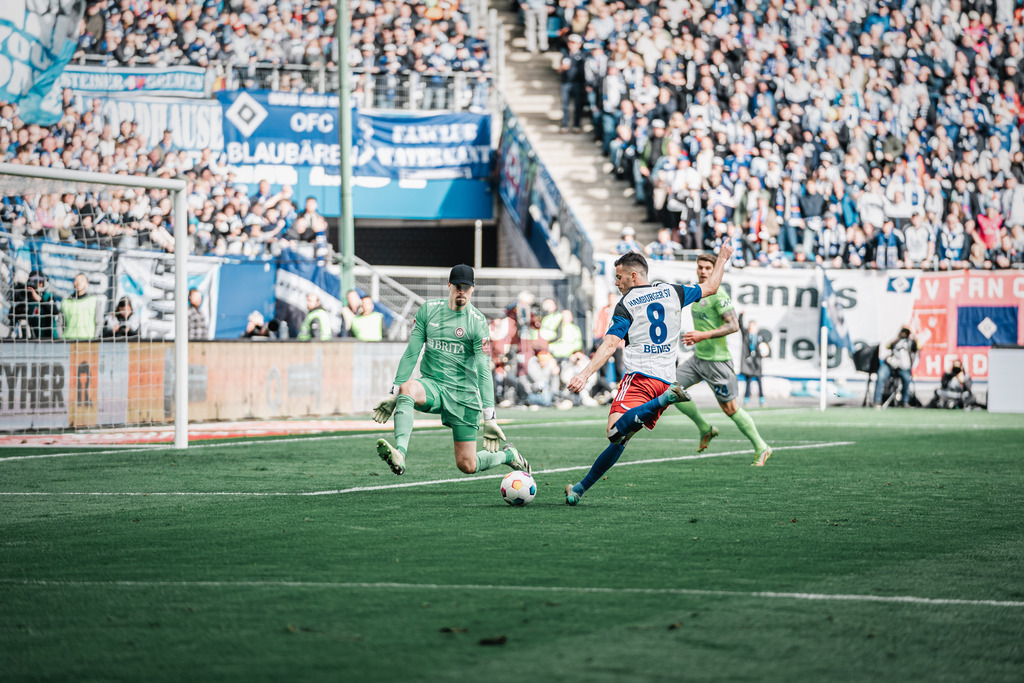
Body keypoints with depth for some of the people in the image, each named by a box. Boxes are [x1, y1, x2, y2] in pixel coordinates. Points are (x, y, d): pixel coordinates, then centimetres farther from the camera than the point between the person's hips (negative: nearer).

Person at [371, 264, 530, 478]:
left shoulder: (477, 321, -7)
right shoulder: (428, 310, 2)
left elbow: (484, 370, -11)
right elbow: (411, 353, 4)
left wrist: (489, 416, -18)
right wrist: (394, 392, -3)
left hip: (464, 395, -2)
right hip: (432, 386, 2)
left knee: (467, 465, -3)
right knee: (407, 389, -35)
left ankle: (508, 455, 29)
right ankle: (400, 454, -51)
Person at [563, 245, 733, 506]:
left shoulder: (626, 305, 2)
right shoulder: (672, 292, 15)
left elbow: (610, 344, -11)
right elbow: (710, 287, 28)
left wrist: (585, 373, -18)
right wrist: (722, 260, 44)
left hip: (639, 377, -6)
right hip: (665, 380, 6)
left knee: (616, 432, -29)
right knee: (619, 441, 8)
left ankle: (666, 399, -43)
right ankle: (580, 488, 1)